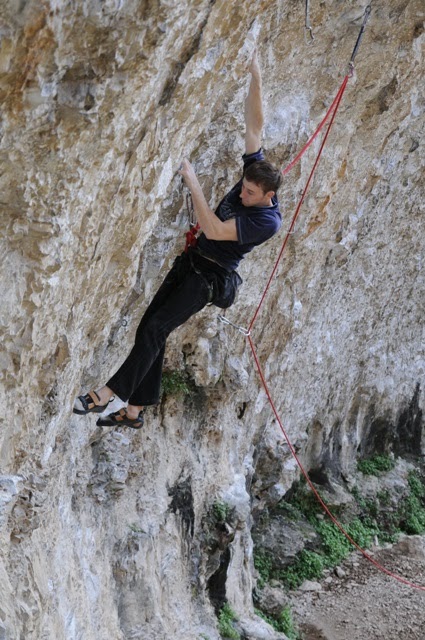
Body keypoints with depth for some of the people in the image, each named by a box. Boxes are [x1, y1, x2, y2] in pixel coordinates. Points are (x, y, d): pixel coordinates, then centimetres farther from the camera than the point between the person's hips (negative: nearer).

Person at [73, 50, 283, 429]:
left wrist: (193, 185, -32)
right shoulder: (253, 171, -1)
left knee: (155, 329, -20)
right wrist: (255, 79, -9)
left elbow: (214, 230, -29)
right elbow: (255, 126, -2)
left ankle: (108, 394, -15)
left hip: (210, 277, -8)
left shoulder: (267, 221, -22)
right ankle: (134, 411, 10)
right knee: (151, 327, 4)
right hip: (192, 261, 8)